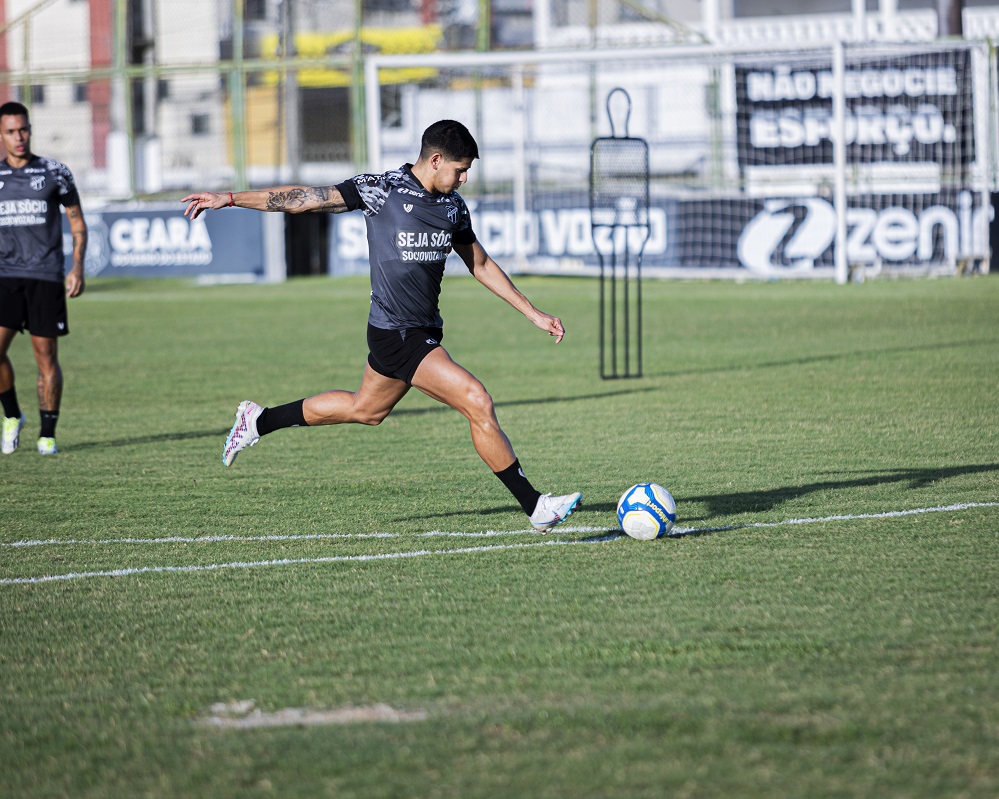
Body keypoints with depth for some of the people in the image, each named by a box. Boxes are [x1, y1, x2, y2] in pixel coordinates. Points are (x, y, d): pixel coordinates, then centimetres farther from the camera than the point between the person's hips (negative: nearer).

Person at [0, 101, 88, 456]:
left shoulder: (55, 172, 3)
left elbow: (78, 223, 8)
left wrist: (77, 268, -5)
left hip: (46, 276, -1)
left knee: (46, 356, -1)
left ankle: (47, 434, 10)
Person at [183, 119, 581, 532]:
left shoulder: (453, 206, 8)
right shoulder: (381, 189, -13)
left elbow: (481, 264, 19)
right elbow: (305, 198, -9)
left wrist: (533, 313, 18)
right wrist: (229, 198, -10)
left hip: (424, 330, 9)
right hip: (398, 334, -9)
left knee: (366, 408, 25)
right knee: (478, 404, -14)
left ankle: (258, 420, 43)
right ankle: (535, 507, -6)